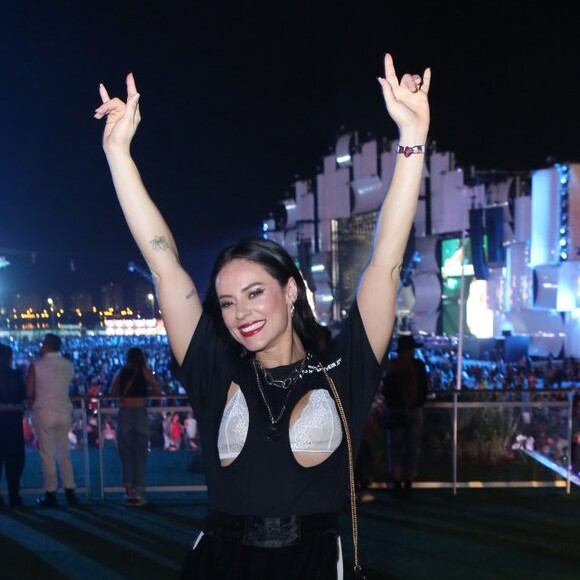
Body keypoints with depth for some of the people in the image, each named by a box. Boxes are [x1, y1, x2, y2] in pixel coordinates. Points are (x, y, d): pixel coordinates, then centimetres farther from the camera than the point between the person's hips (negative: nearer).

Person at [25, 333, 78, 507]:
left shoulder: (36, 366, -9)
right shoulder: (68, 365, 2)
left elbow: (29, 394, -7)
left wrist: (39, 398, 11)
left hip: (44, 413, -4)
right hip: (64, 412, 4)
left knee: (48, 455, 3)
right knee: (64, 453, 12)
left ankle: (51, 495, 5)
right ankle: (70, 493, 12)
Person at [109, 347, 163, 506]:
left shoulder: (121, 372, 8)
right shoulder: (144, 372, 2)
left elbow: (113, 392, 10)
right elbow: (158, 391, 1)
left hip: (124, 414, 2)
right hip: (140, 413, -2)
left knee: (126, 453, 8)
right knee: (140, 454, 4)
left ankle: (129, 490, 4)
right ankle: (138, 491, 3)